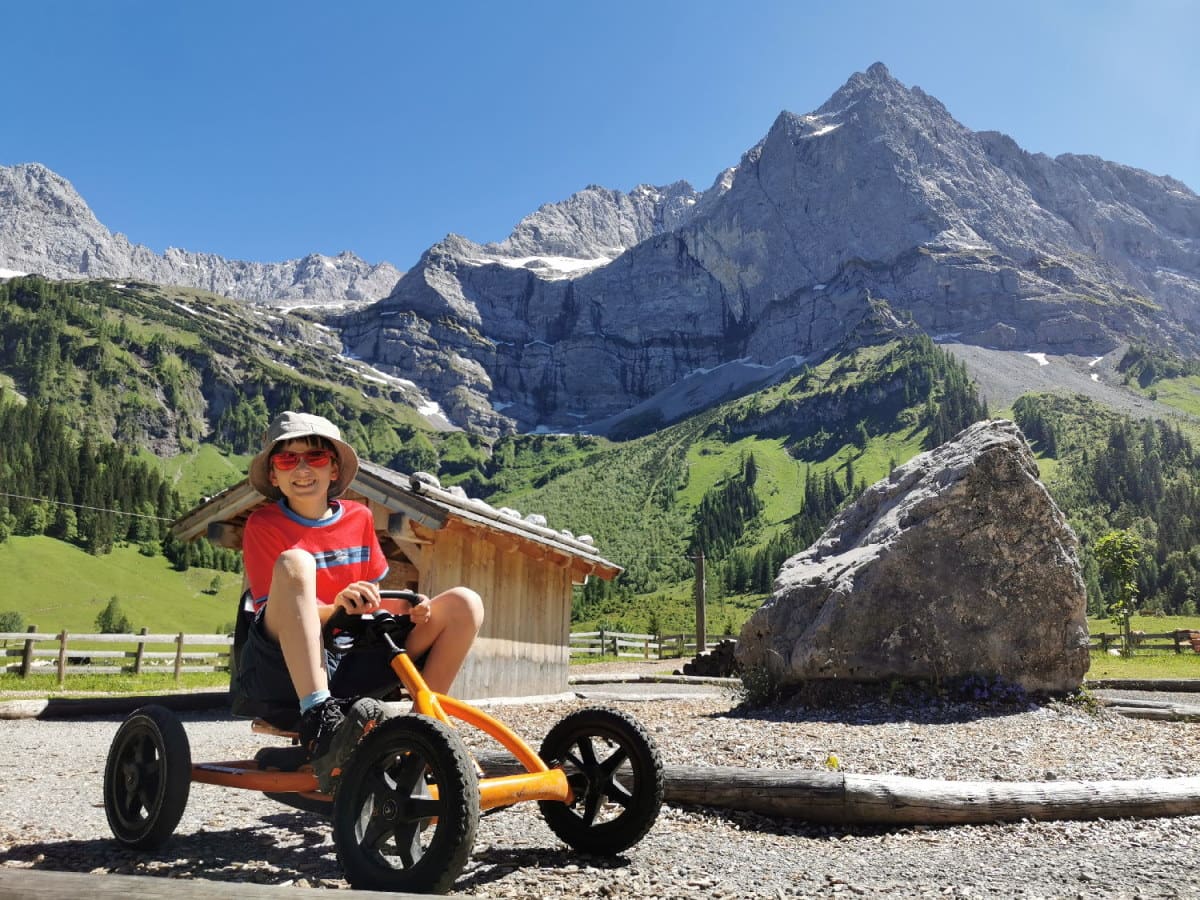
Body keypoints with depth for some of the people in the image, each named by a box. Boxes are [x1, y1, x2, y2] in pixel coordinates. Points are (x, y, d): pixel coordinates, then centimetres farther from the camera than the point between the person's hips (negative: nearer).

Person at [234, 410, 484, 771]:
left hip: (350, 664, 4)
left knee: (464, 603, -10)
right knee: (294, 561, -31)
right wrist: (334, 607, -29)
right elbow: (273, 613, -9)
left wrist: (406, 606, -6)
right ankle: (317, 713, -42)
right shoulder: (263, 524, 0)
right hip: (282, 667, -4)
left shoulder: (359, 517, 12)